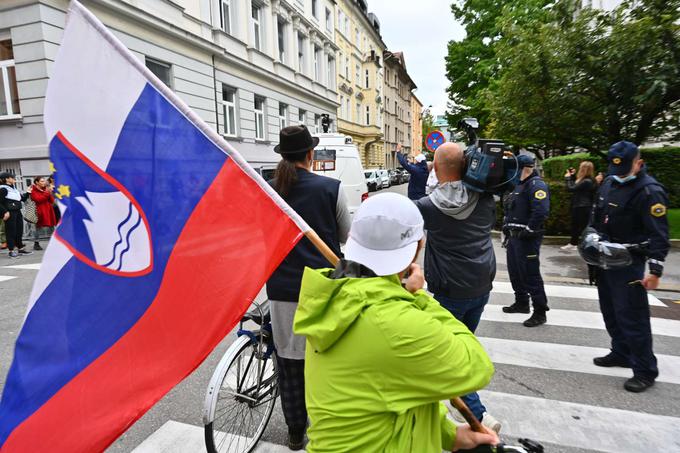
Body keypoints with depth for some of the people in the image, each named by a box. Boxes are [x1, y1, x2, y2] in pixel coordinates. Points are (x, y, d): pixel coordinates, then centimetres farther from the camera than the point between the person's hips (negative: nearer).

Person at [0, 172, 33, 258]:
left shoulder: (14, 189, 16)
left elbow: (23, 198, 23)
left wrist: (28, 193, 11)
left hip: (17, 212, 9)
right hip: (10, 213, -9)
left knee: (19, 231, 13)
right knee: (11, 232, -3)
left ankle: (20, 248, 22)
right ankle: (11, 250, 4)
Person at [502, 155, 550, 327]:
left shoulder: (536, 185, -14)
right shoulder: (519, 184, 17)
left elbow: (541, 211, -27)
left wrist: (529, 230, -21)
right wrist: (507, 225, 15)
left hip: (527, 238, -10)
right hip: (514, 236, 10)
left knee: (530, 274, -5)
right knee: (514, 271, 18)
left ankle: (540, 312, 5)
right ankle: (521, 303, 33)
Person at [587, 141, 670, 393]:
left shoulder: (649, 191, -16)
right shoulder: (609, 183, 8)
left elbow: (658, 235, -18)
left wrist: (655, 270, -22)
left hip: (628, 261, -8)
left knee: (632, 315, -5)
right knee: (610, 310, 17)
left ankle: (645, 370, 7)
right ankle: (621, 353, 33)